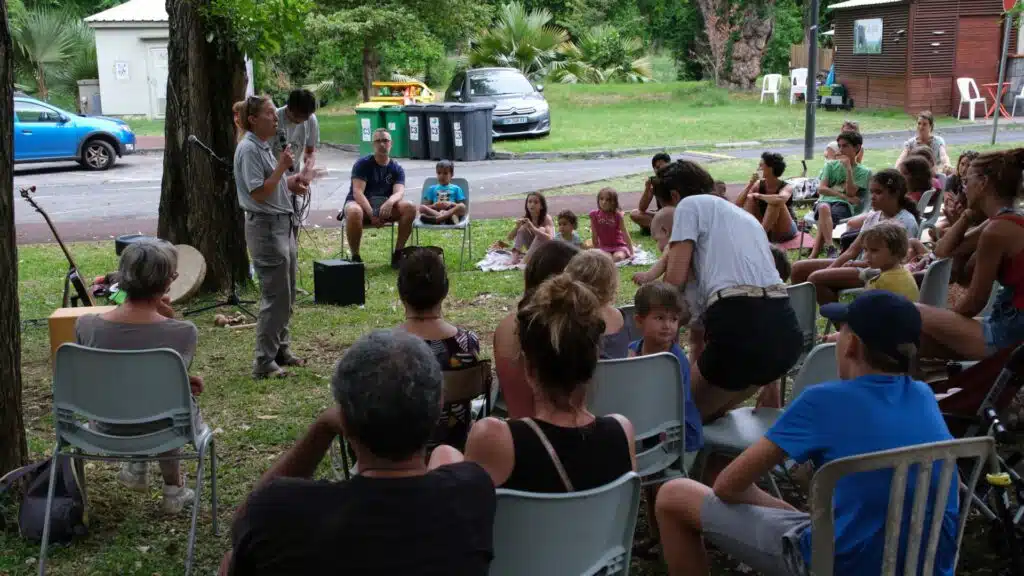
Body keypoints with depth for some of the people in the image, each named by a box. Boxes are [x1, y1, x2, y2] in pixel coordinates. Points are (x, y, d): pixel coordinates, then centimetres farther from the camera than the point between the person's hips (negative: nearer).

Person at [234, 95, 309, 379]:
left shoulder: (264, 147, 15)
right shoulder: (249, 149, -16)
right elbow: (259, 193, -21)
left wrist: (290, 184, 9)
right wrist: (282, 167, -19)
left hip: (283, 225, 10)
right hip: (266, 227, -10)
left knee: (286, 295, 16)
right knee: (275, 297, -8)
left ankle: (281, 349, 28)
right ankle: (264, 362, -2)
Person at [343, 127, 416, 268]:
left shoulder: (397, 168, 4)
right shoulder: (362, 164, -6)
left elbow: (399, 192, -13)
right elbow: (357, 192, -17)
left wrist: (390, 202, -38)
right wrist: (371, 214, -32)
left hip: (385, 208, 3)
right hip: (360, 204, -3)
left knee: (410, 207, -23)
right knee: (354, 212, -40)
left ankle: (398, 253, -14)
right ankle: (355, 257, -22)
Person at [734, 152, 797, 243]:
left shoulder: (786, 187, -19)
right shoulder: (759, 184, -4)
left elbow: (780, 199, -46)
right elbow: (738, 204, -12)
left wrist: (759, 196, -29)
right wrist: (750, 183, -20)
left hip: (786, 231, -5)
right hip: (764, 230, 5)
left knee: (775, 202, -31)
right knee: (750, 198, -14)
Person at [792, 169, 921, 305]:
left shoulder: (905, 221, -10)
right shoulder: (873, 216, 13)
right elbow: (853, 250, 10)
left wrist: (856, 264, -15)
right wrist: (830, 269, -4)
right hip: (862, 264, 9)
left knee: (816, 278, -25)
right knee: (799, 268, 2)